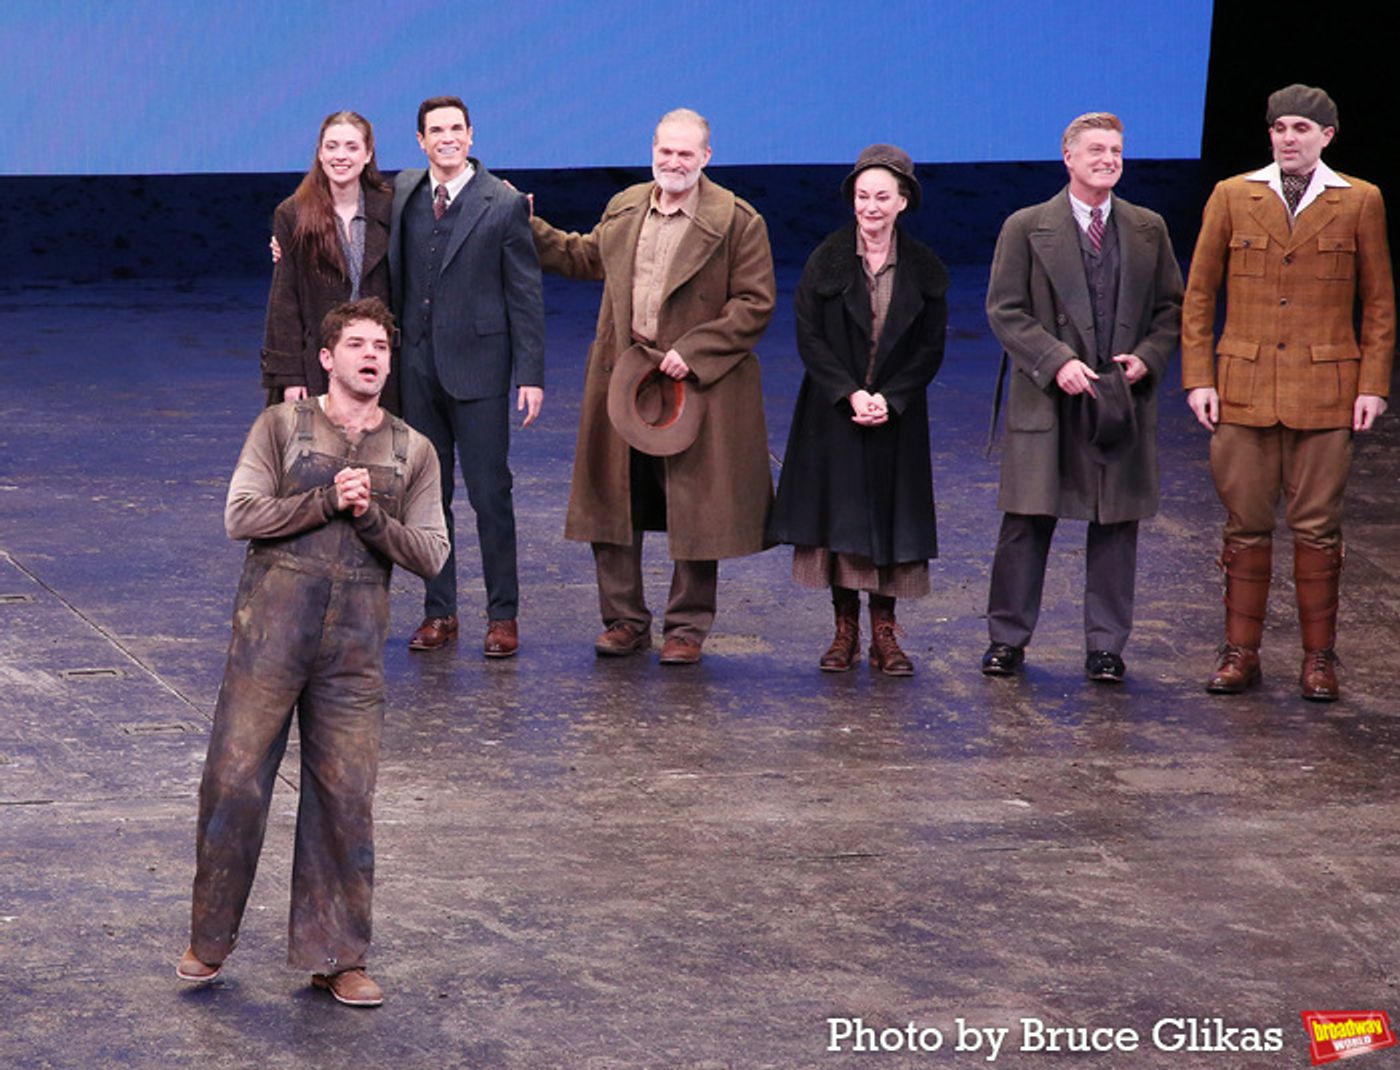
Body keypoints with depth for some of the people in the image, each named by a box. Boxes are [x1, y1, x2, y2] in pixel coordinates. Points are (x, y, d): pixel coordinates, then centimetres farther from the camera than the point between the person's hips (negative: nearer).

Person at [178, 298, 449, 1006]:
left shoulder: (413, 452, 11)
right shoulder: (282, 427, 4)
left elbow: (431, 555, 4)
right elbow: (241, 516, -6)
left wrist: (370, 515, -10)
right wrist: (328, 501, -12)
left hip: (356, 640, 2)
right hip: (271, 624, -2)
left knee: (344, 796, 2)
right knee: (235, 778, -3)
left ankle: (335, 957, 11)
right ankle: (209, 941, 12)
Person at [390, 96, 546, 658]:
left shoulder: (505, 204, -6)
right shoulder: (403, 190, 7)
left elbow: (525, 293, -5)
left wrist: (531, 374, -10)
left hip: (478, 367, -4)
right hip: (417, 366, 4)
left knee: (490, 495, -1)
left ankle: (503, 615, 7)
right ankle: (439, 611, 19)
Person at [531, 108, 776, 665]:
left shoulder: (738, 221, -7)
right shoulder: (624, 208, 10)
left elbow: (755, 304, -10)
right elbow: (586, 257, 29)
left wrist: (692, 353, -16)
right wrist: (530, 229, 22)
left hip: (696, 385, -5)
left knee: (694, 511, 2)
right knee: (613, 504, 9)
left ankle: (686, 628, 14)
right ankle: (624, 619, 21)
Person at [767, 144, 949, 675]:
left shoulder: (925, 269, 1)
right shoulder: (826, 261, -2)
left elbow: (930, 347, 1)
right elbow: (809, 337, -5)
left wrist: (889, 399, -12)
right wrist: (850, 395, -15)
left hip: (898, 413, 1)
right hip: (834, 413, -1)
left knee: (890, 515, 1)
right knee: (839, 513, 0)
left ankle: (884, 634, 8)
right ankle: (845, 629, 9)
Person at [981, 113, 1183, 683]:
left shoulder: (1148, 229, 10)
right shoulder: (1027, 228, 2)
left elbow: (1171, 307, 12)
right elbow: (1004, 310, -2)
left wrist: (1146, 357, -6)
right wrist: (1057, 362, -14)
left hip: (1124, 400, 2)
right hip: (1047, 400, -2)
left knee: (1116, 526, 4)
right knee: (1027, 523, 1)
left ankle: (1106, 647, 12)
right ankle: (1008, 639, 13)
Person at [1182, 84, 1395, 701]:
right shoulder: (1232, 197, 7)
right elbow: (1198, 295, 8)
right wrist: (1198, 379, 1)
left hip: (1325, 392, -1)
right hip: (1244, 389, 1)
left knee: (1317, 528, 1)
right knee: (1246, 526, 3)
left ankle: (1319, 658, 9)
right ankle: (1240, 653, 12)